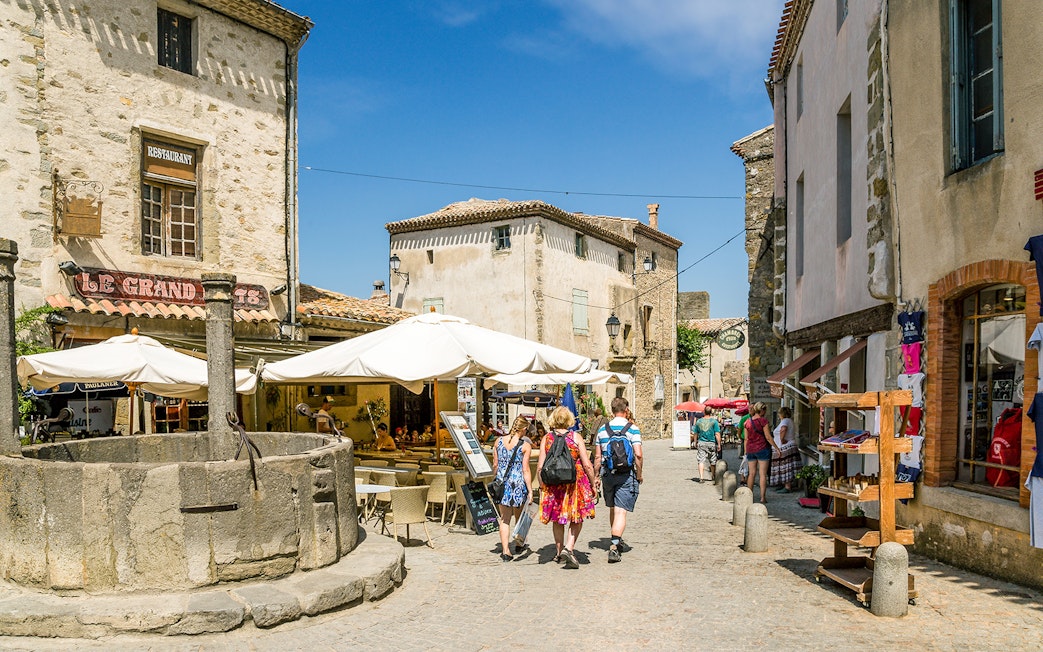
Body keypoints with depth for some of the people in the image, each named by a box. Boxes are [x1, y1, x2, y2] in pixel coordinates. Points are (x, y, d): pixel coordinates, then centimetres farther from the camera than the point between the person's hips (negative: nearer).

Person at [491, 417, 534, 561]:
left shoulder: (499, 441, 3)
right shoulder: (525, 445, -8)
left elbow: (495, 464, 9)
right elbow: (525, 470, -11)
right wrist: (530, 490, -7)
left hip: (502, 483, 2)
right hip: (519, 484, -2)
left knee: (504, 519, 7)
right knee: (519, 517, 18)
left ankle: (506, 551, 1)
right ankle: (518, 545, 33)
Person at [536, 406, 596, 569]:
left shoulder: (546, 439, 0)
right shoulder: (576, 437, -5)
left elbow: (540, 467, -2)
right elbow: (587, 465, -6)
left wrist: (541, 486, 11)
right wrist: (592, 484, 5)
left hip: (552, 484, 2)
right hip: (575, 482, -2)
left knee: (557, 520, 17)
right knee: (577, 517, 10)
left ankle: (559, 553, 26)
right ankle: (569, 548, -7)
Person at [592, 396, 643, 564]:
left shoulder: (603, 429, 6)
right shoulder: (633, 429, -7)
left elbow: (597, 456, 7)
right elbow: (638, 455, -14)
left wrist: (597, 476, 14)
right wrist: (639, 474, -2)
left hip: (607, 474, 4)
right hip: (626, 475, -4)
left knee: (613, 509, 19)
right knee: (621, 511, -5)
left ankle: (617, 542, 33)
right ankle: (614, 547, -15)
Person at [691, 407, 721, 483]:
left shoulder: (699, 421, 4)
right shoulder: (714, 421, -4)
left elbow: (695, 434, 9)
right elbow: (717, 434, -10)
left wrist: (695, 443, 19)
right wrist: (719, 444, -5)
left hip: (701, 443, 1)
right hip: (711, 443, -1)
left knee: (701, 460, -1)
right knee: (713, 461, 15)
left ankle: (701, 477, -13)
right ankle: (712, 476, 30)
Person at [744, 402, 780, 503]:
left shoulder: (748, 422, 6)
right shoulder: (763, 420, -9)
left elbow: (746, 439, 9)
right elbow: (768, 437, -10)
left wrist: (746, 452, 16)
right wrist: (777, 448, -3)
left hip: (750, 450, 5)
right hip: (762, 449, -5)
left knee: (752, 473, 11)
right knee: (763, 474, -1)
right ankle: (763, 497, -3)